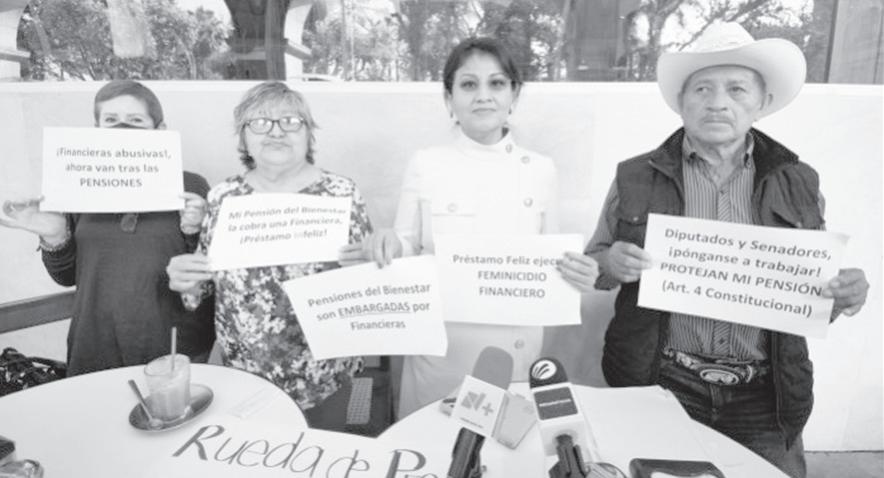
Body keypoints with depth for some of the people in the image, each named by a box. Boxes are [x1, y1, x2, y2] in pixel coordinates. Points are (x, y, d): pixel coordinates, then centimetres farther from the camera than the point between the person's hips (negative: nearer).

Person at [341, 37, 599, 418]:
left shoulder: (541, 170, 1)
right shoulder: (425, 165, -5)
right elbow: (406, 250, 1)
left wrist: (576, 270, -12)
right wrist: (391, 245, -20)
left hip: (516, 351, 2)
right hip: (441, 350, -1)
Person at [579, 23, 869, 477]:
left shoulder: (797, 183, 2)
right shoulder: (635, 178, -3)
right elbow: (592, 266, 5)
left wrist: (842, 294, -11)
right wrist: (611, 264, -17)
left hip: (765, 398, 2)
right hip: (661, 387, -1)